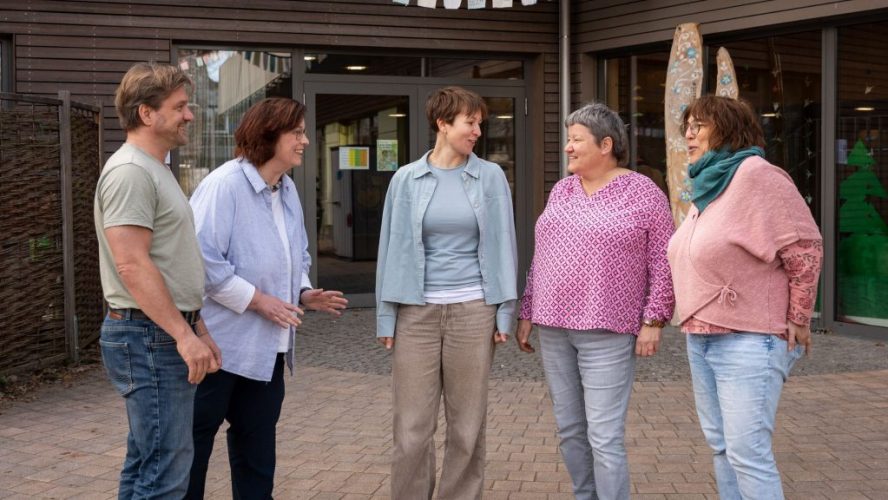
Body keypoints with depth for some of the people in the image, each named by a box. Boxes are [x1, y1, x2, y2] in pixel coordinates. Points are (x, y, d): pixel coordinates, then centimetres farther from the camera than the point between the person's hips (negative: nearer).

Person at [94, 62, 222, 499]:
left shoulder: (154, 169, 18)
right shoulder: (130, 171, -14)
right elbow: (132, 266, -22)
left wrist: (197, 329, 18)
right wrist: (184, 335, -21)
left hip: (165, 335, 11)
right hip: (148, 336, -11)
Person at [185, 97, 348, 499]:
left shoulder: (288, 191, 9)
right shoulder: (225, 184, -17)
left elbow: (297, 257, 20)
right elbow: (202, 259, -24)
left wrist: (305, 293, 1)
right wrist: (257, 299, -21)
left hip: (267, 345, 8)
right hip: (219, 342, -8)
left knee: (258, 443, 17)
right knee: (195, 439, 6)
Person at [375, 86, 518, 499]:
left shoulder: (491, 177, 4)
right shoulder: (407, 179, 4)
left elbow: (503, 246, 4)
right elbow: (392, 248, 6)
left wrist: (505, 312, -1)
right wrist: (386, 318, 2)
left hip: (473, 310, 0)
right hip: (417, 311, 0)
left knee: (467, 426, 8)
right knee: (412, 428, 1)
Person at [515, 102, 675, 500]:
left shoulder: (644, 194, -4)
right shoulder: (561, 191, 12)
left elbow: (662, 262, -6)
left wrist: (652, 321, -11)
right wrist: (527, 313, 13)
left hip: (606, 333, -6)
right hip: (554, 329, 6)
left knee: (604, 438, -6)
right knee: (570, 431, 11)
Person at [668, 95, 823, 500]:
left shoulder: (754, 174, -13)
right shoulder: (706, 185, 13)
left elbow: (805, 246, -16)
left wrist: (799, 320, -13)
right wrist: (693, 320, 16)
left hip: (748, 339, -9)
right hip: (701, 338, 9)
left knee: (748, 452, -10)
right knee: (721, 447, 13)